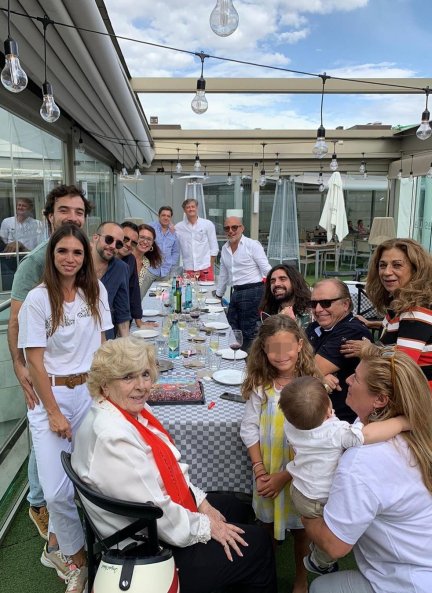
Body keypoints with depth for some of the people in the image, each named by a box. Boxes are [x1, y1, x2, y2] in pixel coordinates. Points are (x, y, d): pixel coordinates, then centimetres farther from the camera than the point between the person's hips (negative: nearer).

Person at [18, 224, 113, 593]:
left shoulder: (96, 292, 1)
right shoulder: (38, 299, -11)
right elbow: (35, 361, -10)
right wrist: (54, 412, -10)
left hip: (90, 392, 4)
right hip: (51, 394, -3)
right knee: (58, 490, -5)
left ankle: (56, 545, 32)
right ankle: (79, 560, 21)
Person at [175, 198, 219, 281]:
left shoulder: (208, 224, 3)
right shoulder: (178, 227, 4)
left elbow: (214, 247, 5)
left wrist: (211, 266, 2)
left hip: (206, 268, 0)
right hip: (188, 269, 1)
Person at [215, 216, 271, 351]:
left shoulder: (252, 245, -6)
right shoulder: (225, 248, 15)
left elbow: (266, 269, -9)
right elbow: (223, 274, 24)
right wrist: (218, 296, 27)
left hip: (252, 291, -7)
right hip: (236, 293, 7)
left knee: (248, 332, -1)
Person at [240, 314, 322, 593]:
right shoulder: (260, 384, -8)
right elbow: (249, 428, -3)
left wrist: (285, 476, -15)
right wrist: (260, 470, -11)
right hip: (267, 472, 3)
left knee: (301, 529, 18)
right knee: (266, 527, 20)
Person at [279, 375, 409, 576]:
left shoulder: (290, 426, -19)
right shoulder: (336, 432, -40)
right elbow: (368, 434, -55)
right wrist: (404, 421, -44)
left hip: (297, 491, 6)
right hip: (319, 503, -5)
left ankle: (318, 546, 54)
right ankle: (319, 562, 44)